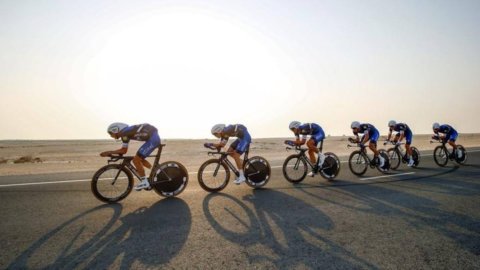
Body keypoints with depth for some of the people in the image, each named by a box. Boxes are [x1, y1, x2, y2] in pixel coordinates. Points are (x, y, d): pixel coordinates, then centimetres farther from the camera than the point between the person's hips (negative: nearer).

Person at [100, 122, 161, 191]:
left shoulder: (124, 133, -8)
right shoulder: (126, 132, 19)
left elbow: (124, 150, -9)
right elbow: (123, 150, 24)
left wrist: (108, 152, -1)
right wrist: (109, 153, 18)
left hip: (153, 139, -10)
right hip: (155, 138, 10)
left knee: (136, 160, -4)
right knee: (140, 159, 18)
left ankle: (144, 182, 4)